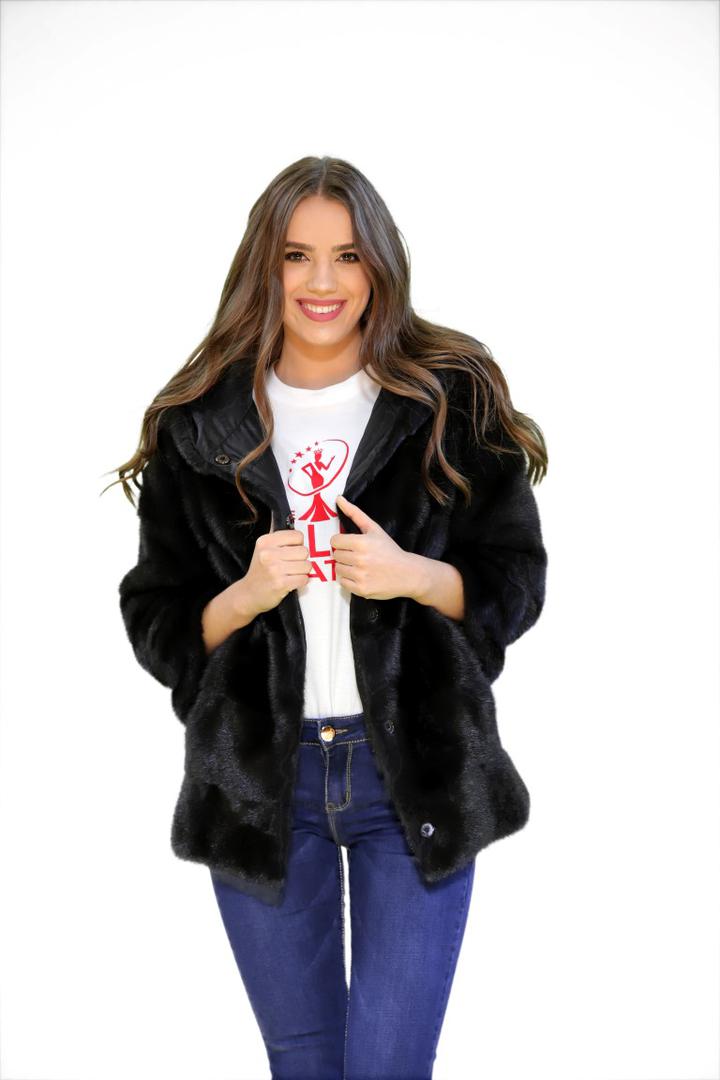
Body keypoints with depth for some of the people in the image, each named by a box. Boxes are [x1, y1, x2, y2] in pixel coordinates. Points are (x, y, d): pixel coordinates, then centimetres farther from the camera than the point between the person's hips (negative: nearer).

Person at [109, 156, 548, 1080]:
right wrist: (244, 597, -15)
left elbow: (517, 581, 3)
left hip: (416, 769, -1)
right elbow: (154, 622, 5)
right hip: (259, 773, 2)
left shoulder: (454, 400, -1)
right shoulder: (199, 423, 2)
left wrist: (416, 576, -16)